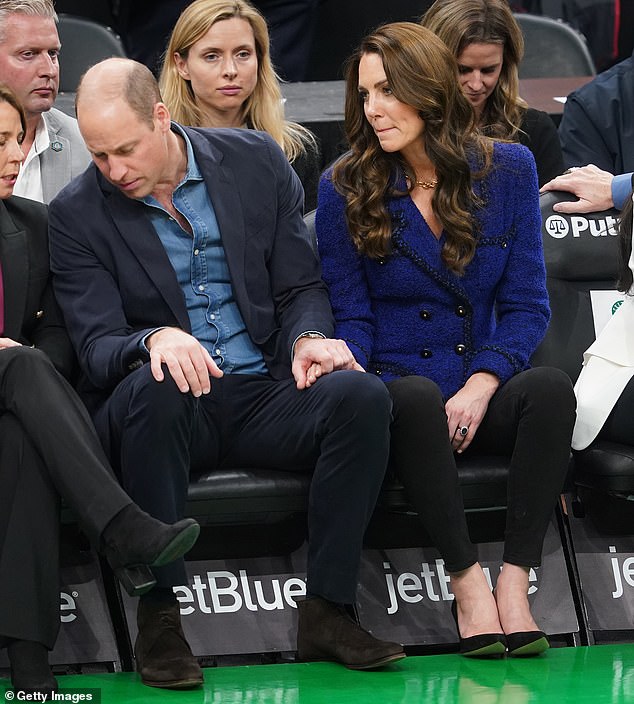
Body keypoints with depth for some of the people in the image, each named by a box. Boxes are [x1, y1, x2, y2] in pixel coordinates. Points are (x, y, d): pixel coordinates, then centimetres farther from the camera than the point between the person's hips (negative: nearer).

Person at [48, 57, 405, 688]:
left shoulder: (256, 161, 5)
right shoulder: (77, 215, -2)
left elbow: (301, 287, 9)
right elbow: (95, 347, -9)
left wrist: (308, 339, -15)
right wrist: (153, 341, -33)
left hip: (263, 397, 2)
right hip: (167, 407, -2)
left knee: (360, 393, -28)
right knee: (153, 384, -38)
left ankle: (326, 612, -21)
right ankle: (158, 617, -29)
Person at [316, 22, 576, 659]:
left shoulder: (508, 169, 4)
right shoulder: (345, 188, 1)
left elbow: (525, 303, 3)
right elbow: (351, 314, 5)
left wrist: (481, 385, -14)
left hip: (481, 389, 2)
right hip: (395, 385, -2)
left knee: (550, 389, -33)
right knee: (416, 397, -38)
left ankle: (515, 581, -33)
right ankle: (467, 582, -31)